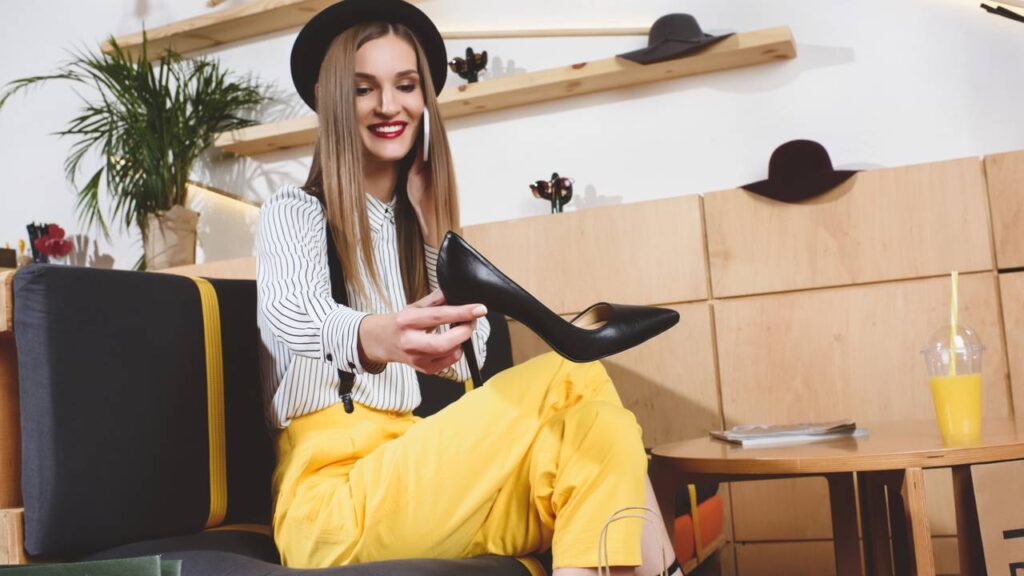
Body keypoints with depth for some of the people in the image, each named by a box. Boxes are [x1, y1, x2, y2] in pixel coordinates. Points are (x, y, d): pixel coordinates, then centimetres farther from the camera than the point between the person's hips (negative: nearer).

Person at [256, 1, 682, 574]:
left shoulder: (421, 222, 20)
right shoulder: (293, 212, 3)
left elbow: (468, 359, 7)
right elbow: (291, 312, -22)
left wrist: (429, 221, 3)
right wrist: (374, 338, -45)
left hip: (427, 478, 6)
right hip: (334, 497, -5)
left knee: (600, 426, -24)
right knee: (572, 379, -25)